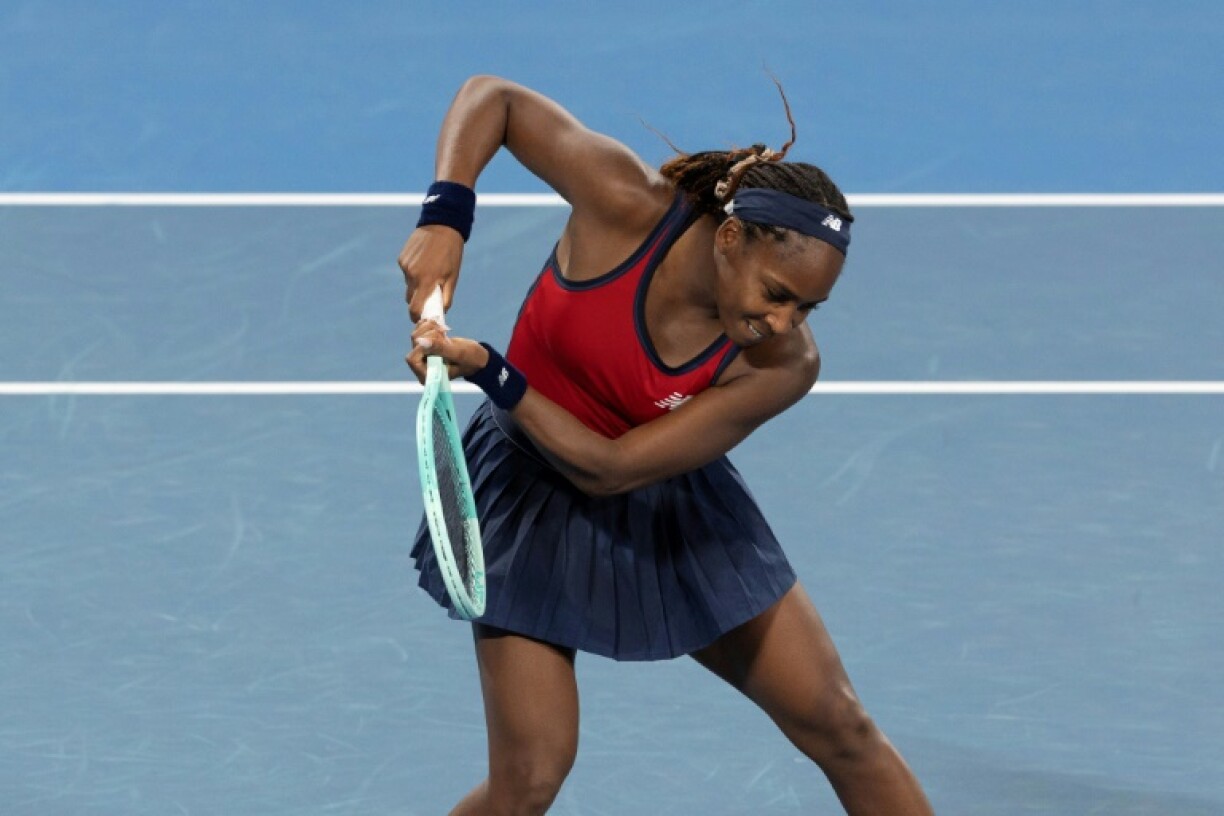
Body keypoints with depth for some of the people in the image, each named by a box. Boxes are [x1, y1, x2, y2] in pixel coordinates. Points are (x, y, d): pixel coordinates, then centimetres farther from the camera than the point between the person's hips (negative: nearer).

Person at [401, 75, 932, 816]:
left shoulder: (782, 366, -25)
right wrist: (444, 217, -30)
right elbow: (493, 96, -15)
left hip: (671, 512, 2)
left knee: (840, 728, 4)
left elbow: (610, 468, -25)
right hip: (536, 505, -2)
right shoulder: (624, 204, -28)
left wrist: (490, 373, -34)